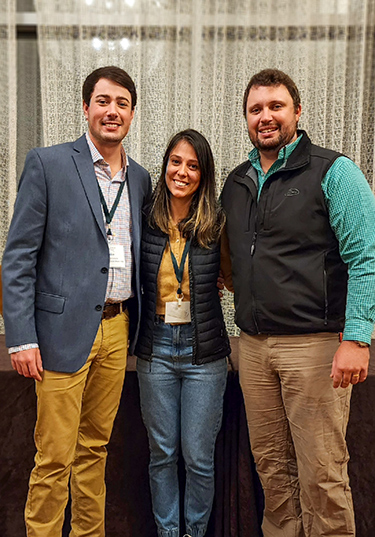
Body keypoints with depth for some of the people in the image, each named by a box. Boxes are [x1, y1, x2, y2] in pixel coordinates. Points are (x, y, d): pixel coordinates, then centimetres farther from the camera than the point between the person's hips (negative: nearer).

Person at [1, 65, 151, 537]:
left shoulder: (139, 178, 12)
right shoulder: (47, 163, -4)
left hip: (117, 328, 5)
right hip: (65, 330, -5)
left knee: (95, 446, 17)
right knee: (55, 458, 4)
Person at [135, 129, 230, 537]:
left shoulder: (216, 225, -4)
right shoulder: (145, 222, 0)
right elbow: (134, 283, 9)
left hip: (203, 351, -1)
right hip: (156, 348, 2)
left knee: (199, 456, 9)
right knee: (161, 453, 13)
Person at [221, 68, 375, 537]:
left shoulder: (333, 172, -4)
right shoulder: (236, 183, 14)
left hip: (314, 343, -5)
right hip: (253, 344, 6)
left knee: (321, 473, 2)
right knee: (271, 463, 16)